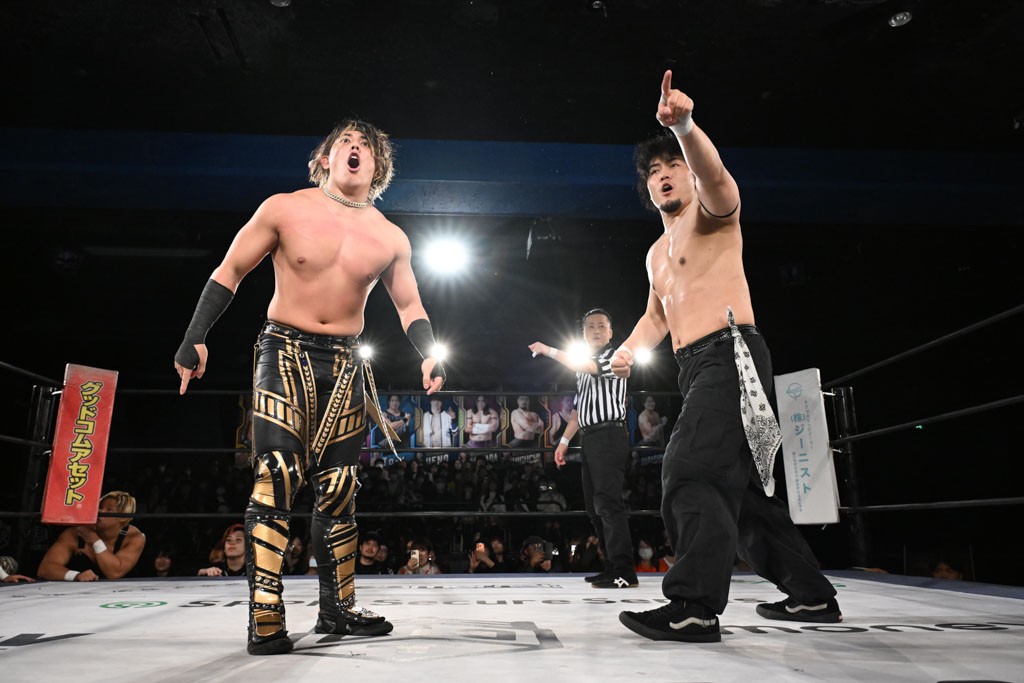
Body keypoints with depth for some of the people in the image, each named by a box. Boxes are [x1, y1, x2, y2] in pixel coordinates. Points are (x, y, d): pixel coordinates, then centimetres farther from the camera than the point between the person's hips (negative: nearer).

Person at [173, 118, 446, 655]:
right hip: (285, 352, -3)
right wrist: (195, 339, -6)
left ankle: (337, 609, 18)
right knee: (276, 476, -16)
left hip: (345, 365, 3)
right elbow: (229, 272, 2)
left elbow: (409, 306, 12)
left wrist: (428, 354, -6)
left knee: (338, 489, 6)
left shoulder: (391, 239, 4)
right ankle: (266, 619, -9)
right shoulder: (284, 210, -3)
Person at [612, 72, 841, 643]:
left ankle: (696, 605, -27)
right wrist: (629, 350, 13)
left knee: (691, 471, -24)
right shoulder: (657, 253, 26)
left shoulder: (712, 212, 2)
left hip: (730, 352, -9)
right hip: (698, 367, 9)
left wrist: (685, 127, -40)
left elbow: (713, 175, -22)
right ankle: (811, 595, 24)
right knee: (740, 484, 12)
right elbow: (656, 318, 31)